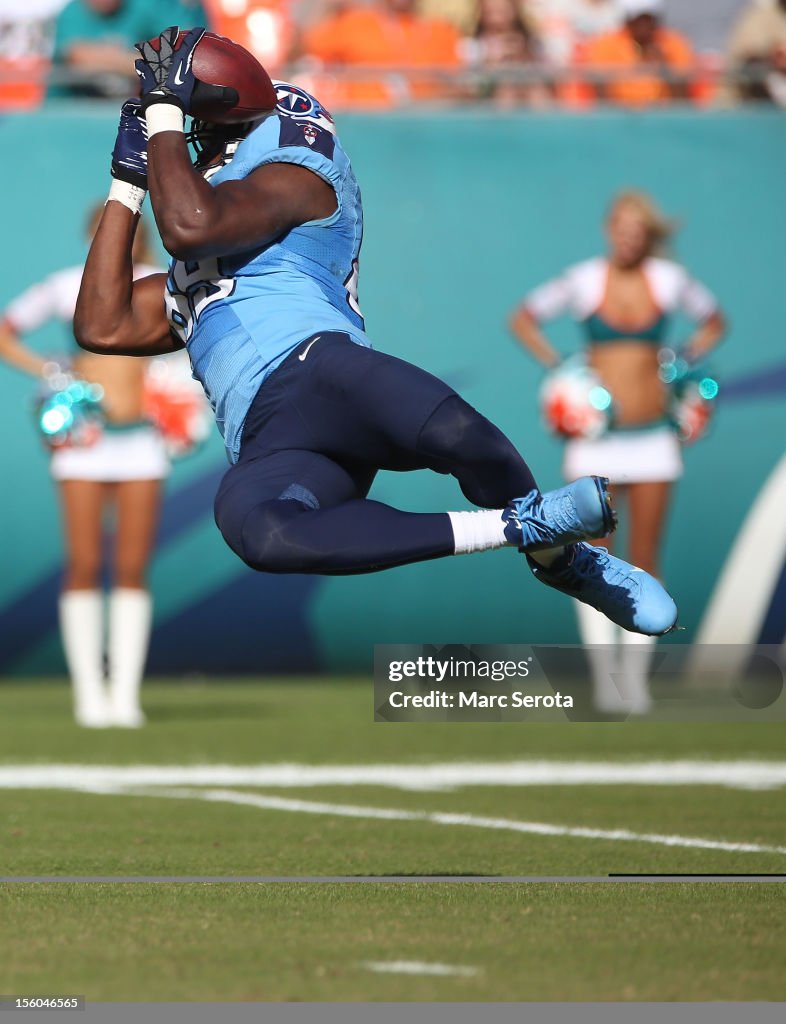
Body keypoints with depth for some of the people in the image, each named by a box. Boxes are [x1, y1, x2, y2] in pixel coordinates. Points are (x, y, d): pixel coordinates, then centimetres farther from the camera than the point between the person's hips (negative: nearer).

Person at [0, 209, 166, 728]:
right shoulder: (65, 287, 2)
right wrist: (47, 371, -3)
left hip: (142, 439, 1)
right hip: (84, 438, -1)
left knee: (133, 569, -2)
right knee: (84, 567, -6)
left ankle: (125, 694, 1)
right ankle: (89, 693, -2)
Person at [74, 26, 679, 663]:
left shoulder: (298, 178, 15)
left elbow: (189, 224, -2)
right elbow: (104, 328, 29)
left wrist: (164, 112, 11)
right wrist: (128, 182, 33)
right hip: (268, 448, 4)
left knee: (457, 435, -39)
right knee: (257, 532, -36)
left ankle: (562, 558, -6)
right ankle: (521, 526, -29)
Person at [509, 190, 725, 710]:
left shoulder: (669, 279, 0)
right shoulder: (584, 280, -4)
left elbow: (714, 321, 19)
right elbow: (523, 318, 9)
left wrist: (686, 362, 4)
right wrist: (557, 367, -2)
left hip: (653, 437, 1)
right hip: (596, 434, -1)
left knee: (644, 560, 2)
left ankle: (637, 676, 8)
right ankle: (604, 673, -1)